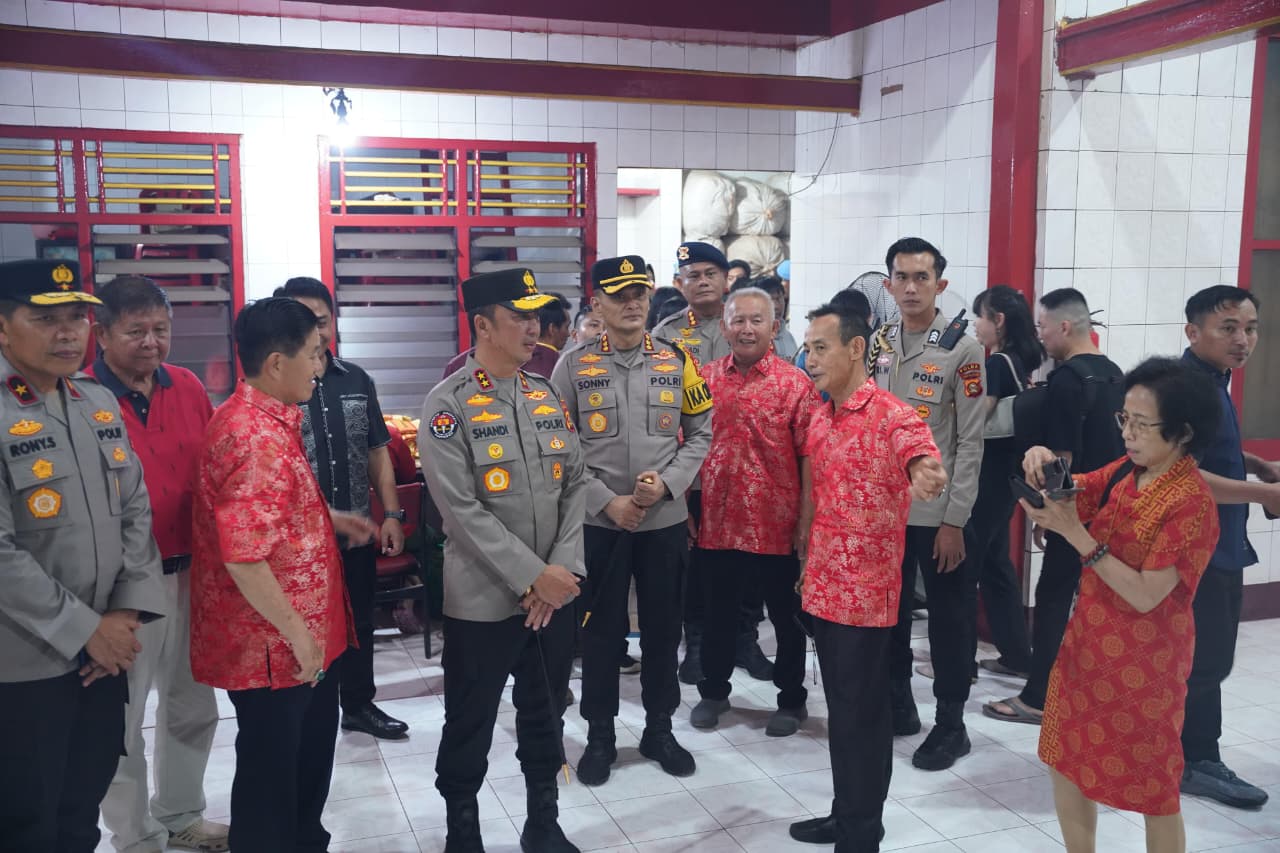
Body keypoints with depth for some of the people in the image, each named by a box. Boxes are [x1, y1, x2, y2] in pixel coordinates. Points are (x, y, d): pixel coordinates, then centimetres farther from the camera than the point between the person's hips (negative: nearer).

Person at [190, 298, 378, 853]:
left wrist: (332, 519, 17)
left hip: (305, 633, 10)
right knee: (270, 768, 8)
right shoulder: (254, 436, -25)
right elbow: (243, 558, -29)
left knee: (311, 751, 26)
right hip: (275, 644, -10)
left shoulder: (270, 419, 9)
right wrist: (297, 633, -23)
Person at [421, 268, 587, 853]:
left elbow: (575, 486, 5)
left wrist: (563, 569, -7)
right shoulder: (448, 405, -11)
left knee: (546, 718, 18)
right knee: (470, 728, 10)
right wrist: (534, 576, -18)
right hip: (482, 601, -5)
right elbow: (462, 510, -17)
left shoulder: (547, 397, 7)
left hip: (554, 596, 5)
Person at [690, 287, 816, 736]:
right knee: (718, 612, 17)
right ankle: (713, 691, 37)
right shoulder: (704, 379, 3)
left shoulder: (795, 383, -6)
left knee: (787, 615, 13)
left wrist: (807, 518, -10)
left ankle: (792, 699, 31)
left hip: (776, 524, -3)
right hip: (717, 522, 3)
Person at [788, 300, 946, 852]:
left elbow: (927, 465, -34)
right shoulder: (817, 420, 9)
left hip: (867, 591, -7)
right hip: (823, 587, 8)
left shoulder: (892, 416, -15)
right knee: (838, 707, 18)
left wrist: (926, 478, -57)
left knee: (864, 713, 4)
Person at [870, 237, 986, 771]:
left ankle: (950, 723, 19)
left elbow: (971, 441, -9)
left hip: (938, 512, -5)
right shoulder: (876, 345, 6)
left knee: (949, 620, 6)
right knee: (888, 611, 15)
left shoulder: (962, 349, -8)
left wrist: (954, 520, -12)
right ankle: (897, 704, 32)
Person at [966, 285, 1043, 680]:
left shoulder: (996, 363, -17)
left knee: (964, 563, 1)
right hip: (1004, 472, 9)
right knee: (994, 561, 16)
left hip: (987, 475, -9)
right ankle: (1016, 654, 23)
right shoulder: (1021, 361, 10)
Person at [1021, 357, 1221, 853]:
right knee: (1066, 761, 16)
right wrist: (1043, 469, -15)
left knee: (1152, 788, 9)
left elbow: (1145, 595, -23)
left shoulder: (1191, 503, -21)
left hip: (1143, 660, -7)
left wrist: (1076, 535, -27)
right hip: (1087, 642, 7)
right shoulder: (1124, 473, 1)